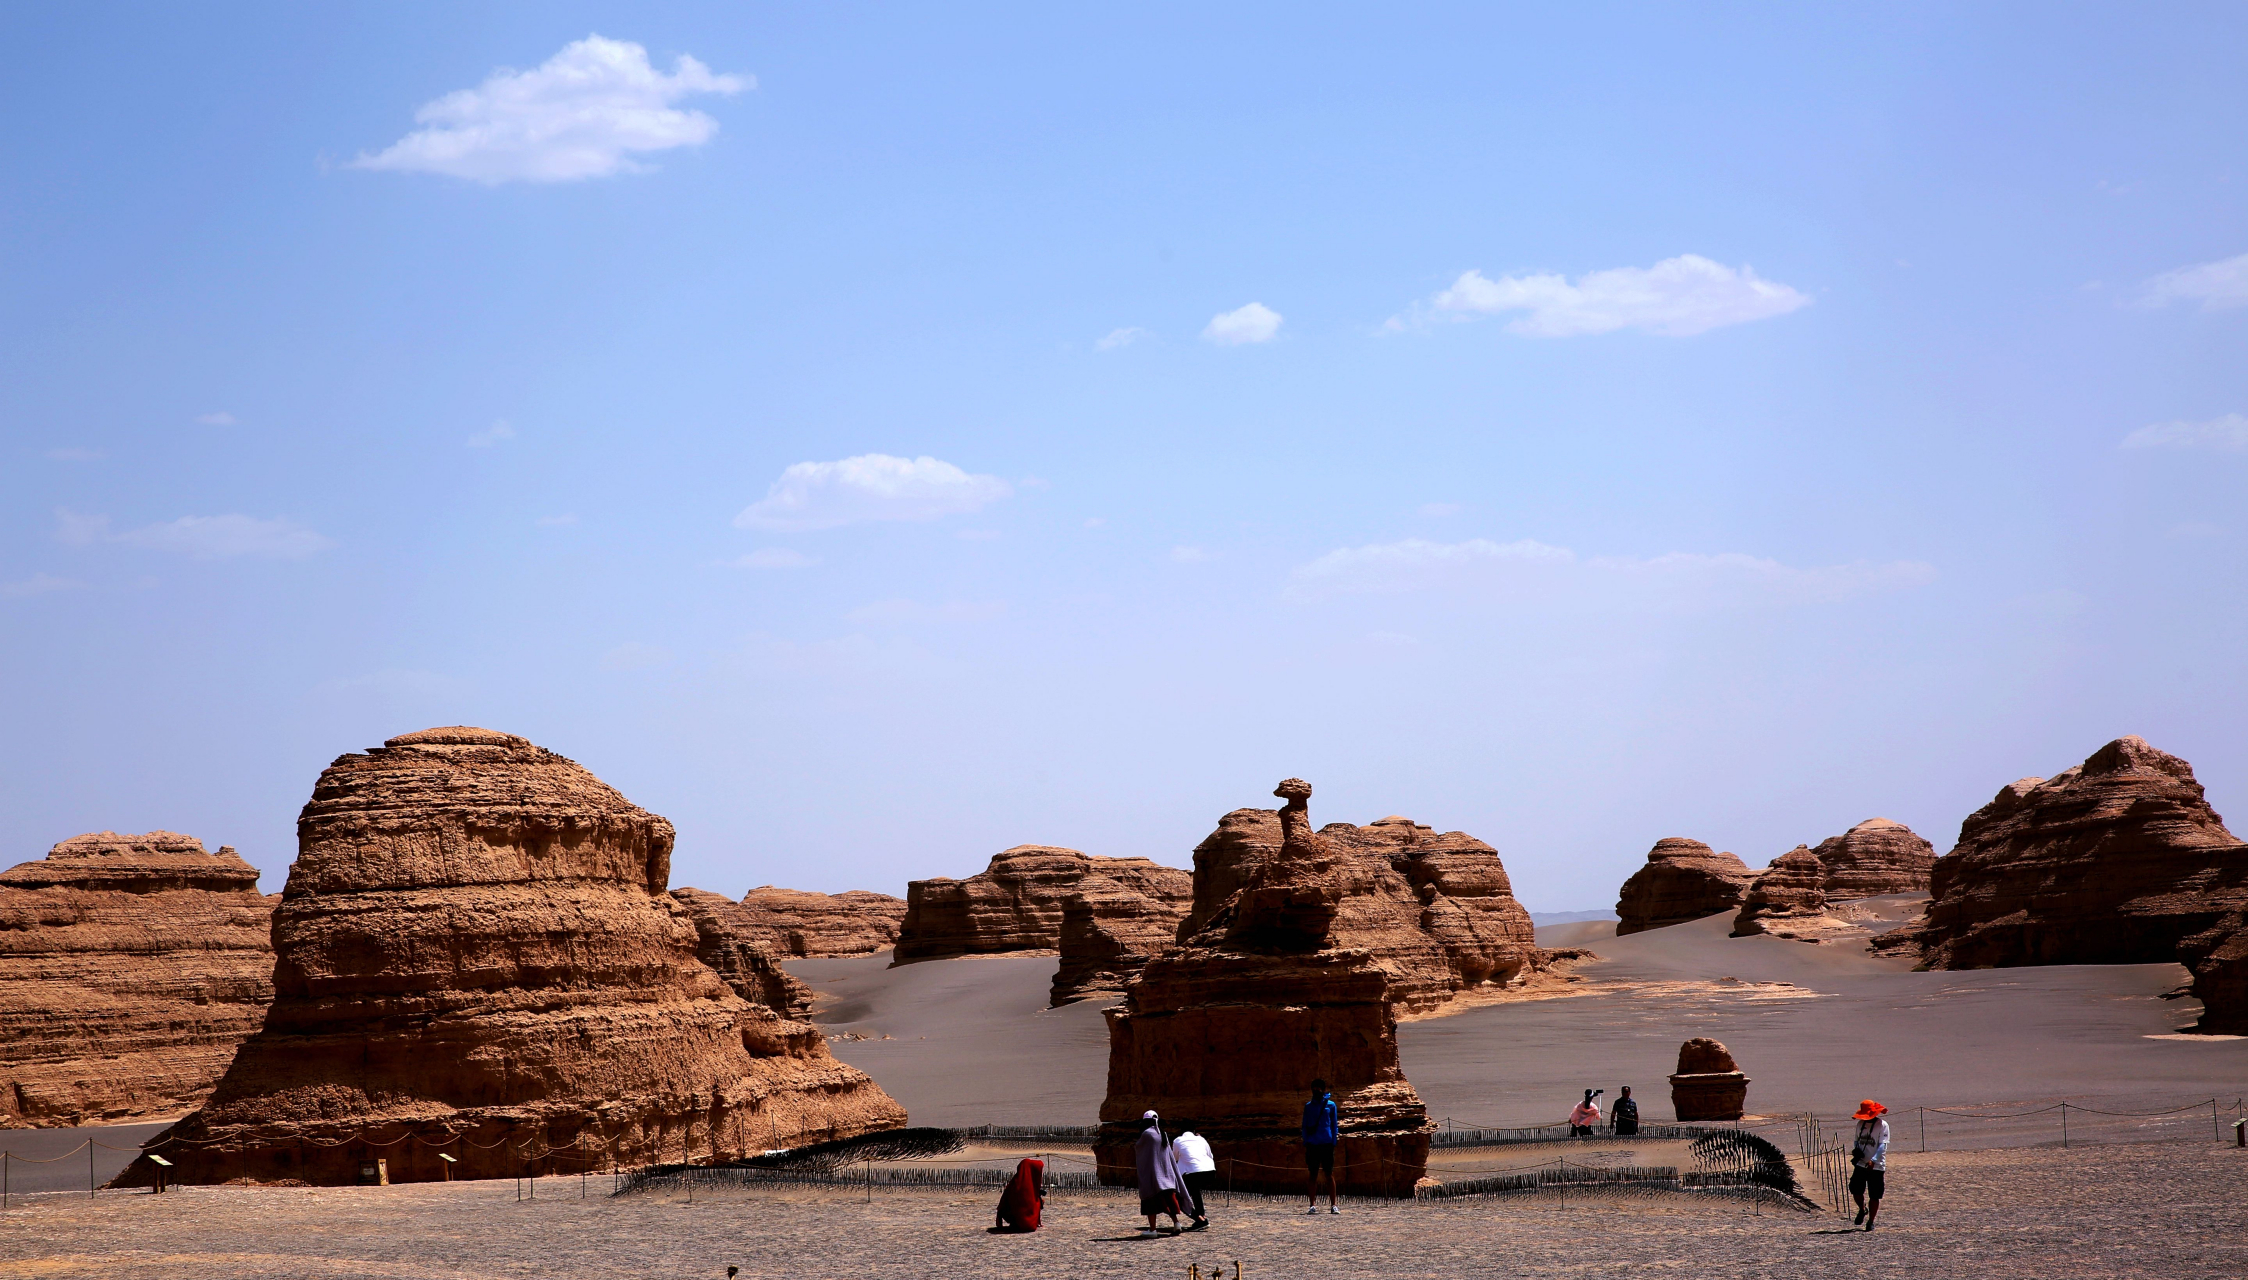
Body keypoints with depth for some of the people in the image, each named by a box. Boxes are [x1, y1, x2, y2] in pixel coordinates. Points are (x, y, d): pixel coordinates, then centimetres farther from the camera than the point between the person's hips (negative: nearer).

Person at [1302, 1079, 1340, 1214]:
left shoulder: (1330, 1105, 6)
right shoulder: (1308, 1106, 12)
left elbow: (1335, 1125, 7)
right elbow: (1305, 1126, 14)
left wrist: (1334, 1142, -1)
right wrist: (1305, 1143, 5)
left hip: (1327, 1144, -2)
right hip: (1312, 1144, 2)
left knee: (1329, 1175, -1)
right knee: (1312, 1175, 1)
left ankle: (1333, 1205, 0)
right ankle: (1313, 1205, 2)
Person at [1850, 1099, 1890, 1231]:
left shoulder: (1882, 1125, -9)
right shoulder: (1861, 1124, 9)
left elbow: (1883, 1145, -17)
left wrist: (1873, 1160, -29)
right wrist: (1856, 1150, -5)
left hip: (1876, 1166, -4)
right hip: (1860, 1164, 4)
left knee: (1874, 1196, 2)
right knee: (1856, 1191, -2)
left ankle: (1871, 1222, 17)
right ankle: (1862, 1210, 29)